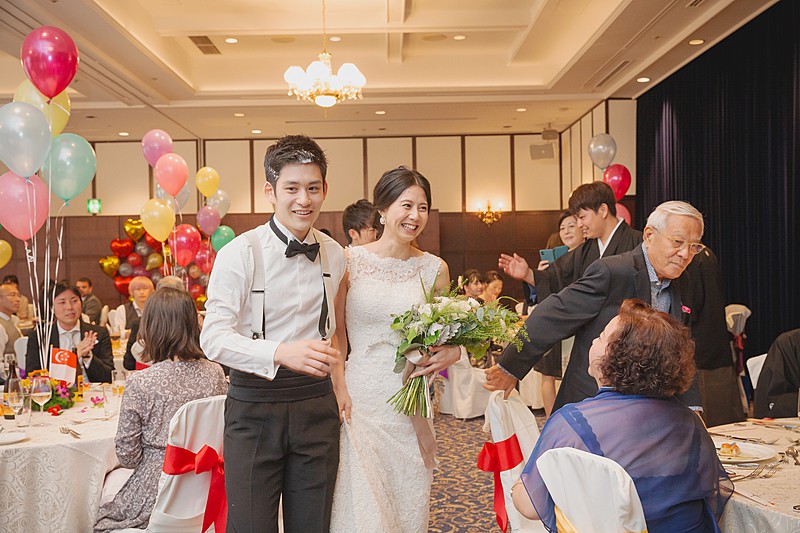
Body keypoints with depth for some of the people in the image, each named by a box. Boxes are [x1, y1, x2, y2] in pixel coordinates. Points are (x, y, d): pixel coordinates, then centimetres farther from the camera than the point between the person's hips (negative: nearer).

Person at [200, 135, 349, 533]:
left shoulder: (334, 255, 7)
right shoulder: (240, 253, -10)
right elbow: (214, 336, -18)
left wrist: (338, 381, 10)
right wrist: (281, 353, -33)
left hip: (316, 405, 4)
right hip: (255, 406, -4)